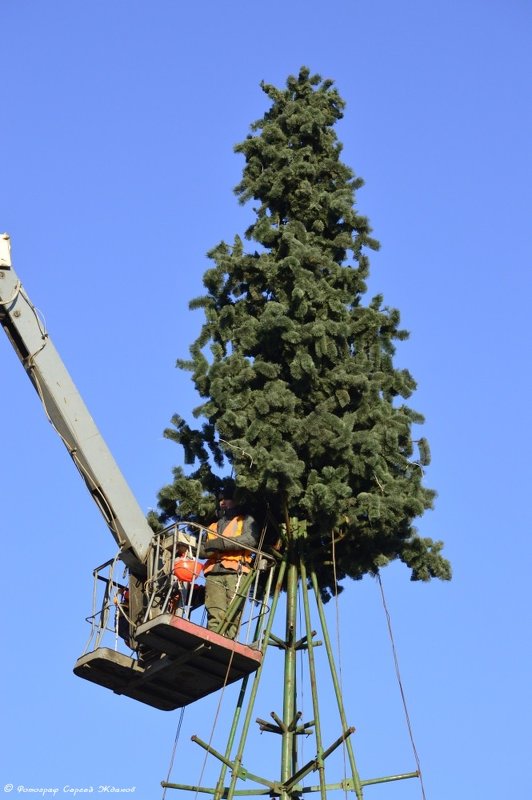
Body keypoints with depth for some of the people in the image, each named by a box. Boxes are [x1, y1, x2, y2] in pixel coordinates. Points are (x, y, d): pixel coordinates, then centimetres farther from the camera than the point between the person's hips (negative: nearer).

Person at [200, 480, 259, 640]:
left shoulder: (245, 520, 19)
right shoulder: (214, 526, 35)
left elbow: (251, 539, -3)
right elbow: (204, 551, 23)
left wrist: (221, 543, -8)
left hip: (235, 572, -3)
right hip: (214, 574, 3)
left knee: (232, 616, -16)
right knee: (215, 615, -14)